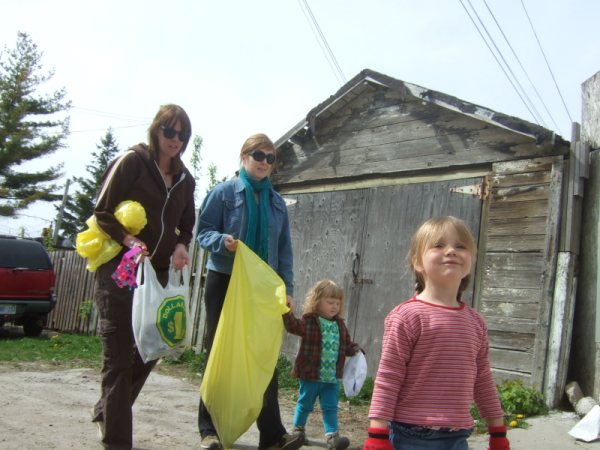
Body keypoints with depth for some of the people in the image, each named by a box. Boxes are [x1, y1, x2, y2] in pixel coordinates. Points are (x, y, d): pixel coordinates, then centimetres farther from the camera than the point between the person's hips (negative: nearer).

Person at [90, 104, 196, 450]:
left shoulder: (185, 180, 11)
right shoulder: (132, 162, -5)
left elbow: (187, 226, 18)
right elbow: (103, 213, -7)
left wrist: (180, 246, -3)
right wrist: (129, 240, -23)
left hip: (158, 273, 6)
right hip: (120, 269, -6)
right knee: (119, 356, -4)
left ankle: (107, 411, 35)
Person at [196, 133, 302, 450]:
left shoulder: (277, 202, 11)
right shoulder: (224, 192, -1)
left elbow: (284, 249, 11)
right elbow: (204, 231, -3)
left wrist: (287, 288, 4)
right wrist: (222, 241, -25)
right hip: (224, 281, -3)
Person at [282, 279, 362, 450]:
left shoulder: (340, 325, 7)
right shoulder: (309, 321, -11)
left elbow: (347, 344, 15)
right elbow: (293, 325, -26)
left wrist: (354, 350, -5)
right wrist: (287, 312, -43)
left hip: (333, 377, 4)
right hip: (311, 374, -4)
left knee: (331, 407, 5)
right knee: (305, 404, 13)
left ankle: (332, 436, 8)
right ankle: (298, 429, 32)